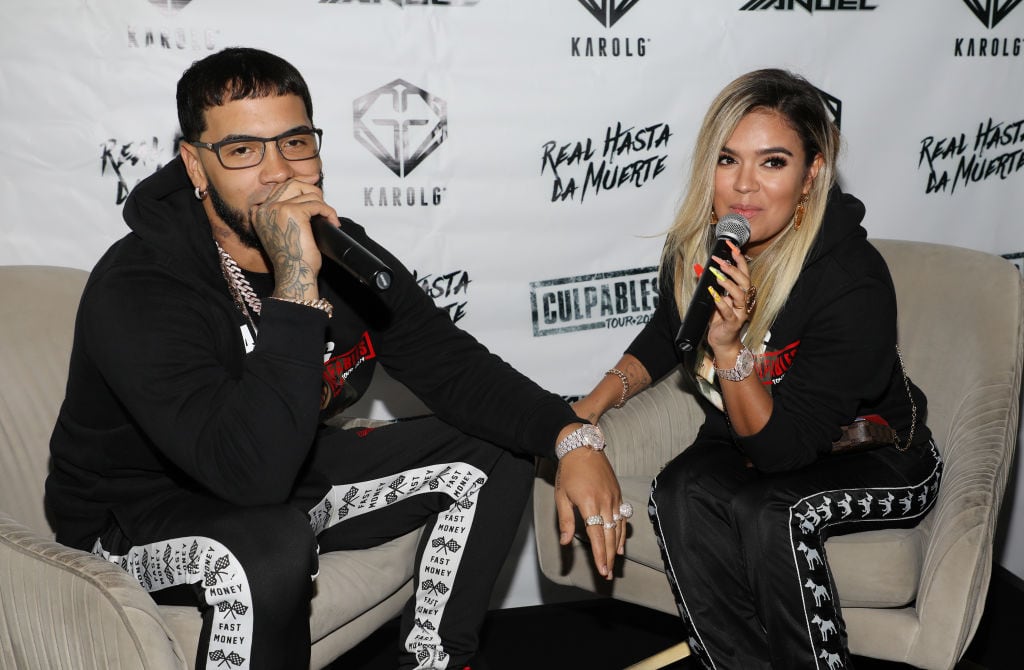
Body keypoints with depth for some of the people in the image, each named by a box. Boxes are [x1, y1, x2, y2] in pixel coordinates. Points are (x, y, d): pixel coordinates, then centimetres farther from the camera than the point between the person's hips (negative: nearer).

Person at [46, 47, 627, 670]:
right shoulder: (136, 290, -30)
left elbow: (452, 366, -4)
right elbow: (254, 467, -42)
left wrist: (573, 437, -20)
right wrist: (296, 285, -43)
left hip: (292, 469, 7)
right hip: (142, 513, -7)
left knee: (493, 459, -1)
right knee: (271, 544, -40)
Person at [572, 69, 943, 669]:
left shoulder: (856, 285, -29)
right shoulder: (697, 247, -11)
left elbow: (782, 448, -27)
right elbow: (664, 339, 13)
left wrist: (730, 346, -39)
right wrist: (598, 400, -3)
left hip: (873, 456, -5)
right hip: (748, 438, 5)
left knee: (768, 509, -34)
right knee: (682, 492, -26)